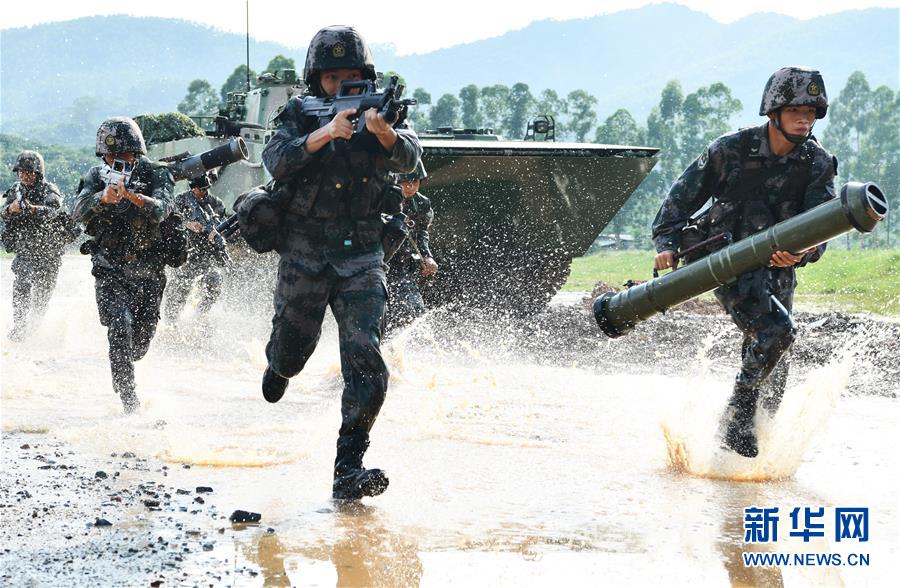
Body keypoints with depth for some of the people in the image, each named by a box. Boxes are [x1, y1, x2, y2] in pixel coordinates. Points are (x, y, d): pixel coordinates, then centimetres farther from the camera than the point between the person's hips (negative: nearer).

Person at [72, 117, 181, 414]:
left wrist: (132, 195, -46)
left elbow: (160, 209, -27)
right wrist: (105, 197, -41)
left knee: (141, 339, 14)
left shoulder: (156, 174, -10)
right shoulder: (97, 176, -6)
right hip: (111, 270, -1)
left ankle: (124, 370, 48)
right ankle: (128, 399, -15)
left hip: (149, 271, 1)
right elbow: (79, 211, -21)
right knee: (120, 330, -20)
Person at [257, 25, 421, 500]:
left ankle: (348, 469, -12)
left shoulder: (377, 112, 2)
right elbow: (277, 161, -19)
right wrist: (327, 132, -32)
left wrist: (382, 131, -37)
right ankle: (278, 366, 56)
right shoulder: (299, 115, -1)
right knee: (292, 352, 16)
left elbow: (408, 157, -16)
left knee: (366, 363, -14)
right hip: (304, 253, 0)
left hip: (361, 256, 0)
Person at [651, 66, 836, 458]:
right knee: (776, 329, -26)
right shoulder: (732, 150, -11)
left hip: (778, 270, 5)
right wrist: (668, 241, -11)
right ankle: (737, 416, -13)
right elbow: (685, 194, -1)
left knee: (772, 367, 10)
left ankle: (753, 438, 30)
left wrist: (800, 252, -34)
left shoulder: (819, 165, -4)